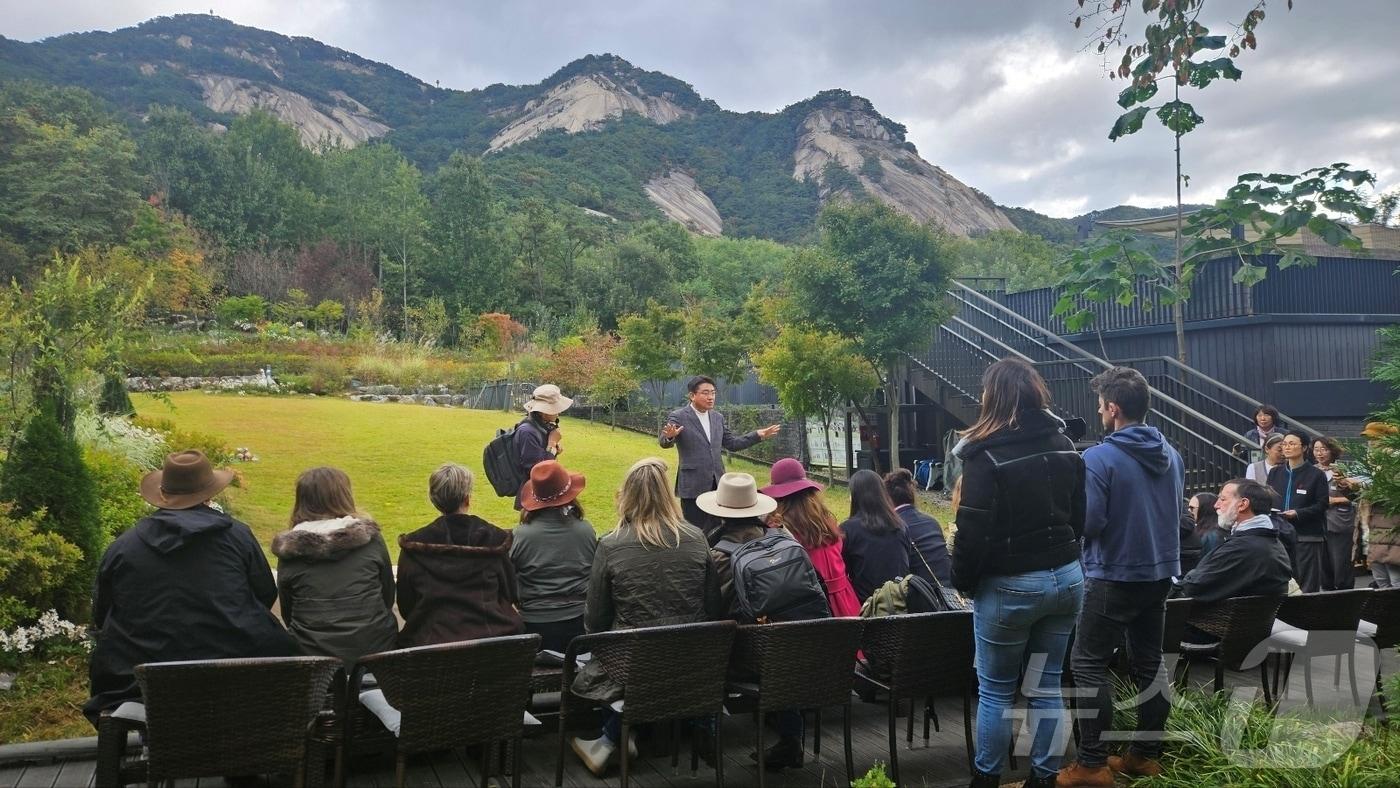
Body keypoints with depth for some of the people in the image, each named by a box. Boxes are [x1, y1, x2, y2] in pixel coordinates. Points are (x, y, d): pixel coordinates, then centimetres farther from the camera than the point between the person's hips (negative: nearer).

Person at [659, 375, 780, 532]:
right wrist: (670, 436, -41)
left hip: (717, 484, 6)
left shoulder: (718, 417, 11)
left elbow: (731, 444, 16)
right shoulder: (678, 417, -7)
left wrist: (758, 435, 7)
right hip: (693, 486, -5)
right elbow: (665, 443, -18)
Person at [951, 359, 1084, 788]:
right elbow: (1078, 517, 15)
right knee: (1047, 684, 14)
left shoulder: (986, 453, -15)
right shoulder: (1065, 446, 7)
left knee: (995, 690, 7)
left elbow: (973, 529, -16)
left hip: (1010, 585, -6)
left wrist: (963, 581, -3)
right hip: (1066, 576, 6)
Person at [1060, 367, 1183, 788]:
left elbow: (1087, 522, -21)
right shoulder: (1171, 454, 5)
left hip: (1114, 577, -7)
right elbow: (1178, 511, 16)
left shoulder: (1099, 458, -19)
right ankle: (1146, 754, 23)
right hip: (1160, 573, 7)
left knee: (1088, 666, 1)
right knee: (1149, 662, 15)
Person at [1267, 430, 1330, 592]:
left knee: (1307, 584, -3)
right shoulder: (1275, 473, 13)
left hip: (1307, 537, -3)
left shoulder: (1316, 475, 0)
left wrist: (1298, 513, -16)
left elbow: (1321, 505, -3)